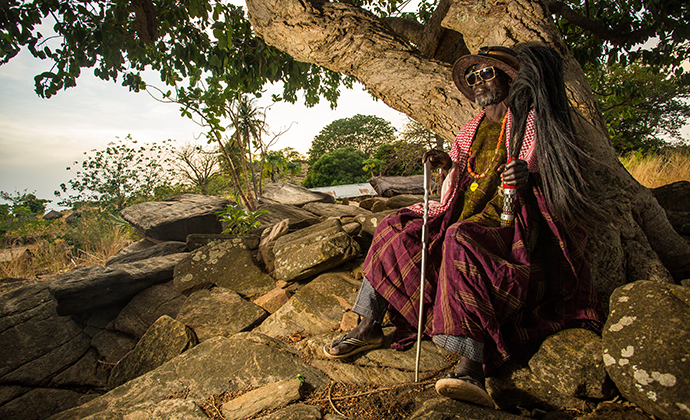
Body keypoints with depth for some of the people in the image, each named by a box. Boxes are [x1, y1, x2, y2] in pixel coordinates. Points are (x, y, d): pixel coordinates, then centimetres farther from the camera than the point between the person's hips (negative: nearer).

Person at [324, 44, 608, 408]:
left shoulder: (532, 124, 1)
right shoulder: (472, 130, 20)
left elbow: (559, 189, -6)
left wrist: (528, 179, -27)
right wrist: (447, 166, 2)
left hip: (509, 227, -7)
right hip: (464, 221, 7)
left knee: (461, 239, -38)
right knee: (396, 228, -7)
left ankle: (471, 368, -45)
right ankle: (368, 327, -8)